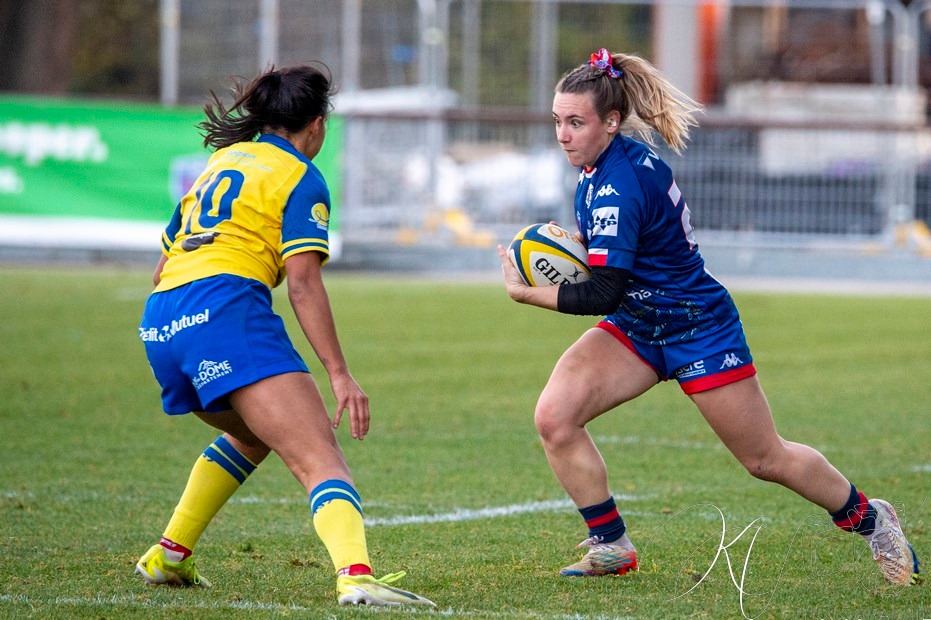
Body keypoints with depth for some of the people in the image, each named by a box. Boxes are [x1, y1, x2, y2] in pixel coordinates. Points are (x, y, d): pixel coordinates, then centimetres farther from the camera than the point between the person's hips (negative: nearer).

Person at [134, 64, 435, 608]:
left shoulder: (221, 161, 28)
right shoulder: (301, 179, 6)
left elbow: (162, 269, 31)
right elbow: (302, 282, -6)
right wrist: (340, 374, -9)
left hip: (159, 323, 8)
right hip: (226, 308, -8)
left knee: (254, 435, 33)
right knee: (322, 460, -19)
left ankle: (168, 557, 33)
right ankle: (355, 577, -44)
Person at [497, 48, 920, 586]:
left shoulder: (617, 185, -30)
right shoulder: (615, 155, -3)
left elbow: (603, 295, -31)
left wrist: (526, 293, -22)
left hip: (698, 329, -8)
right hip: (637, 326, 8)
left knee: (767, 460, 7)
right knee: (554, 416, -13)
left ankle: (869, 518, 31)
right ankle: (611, 546, -1)